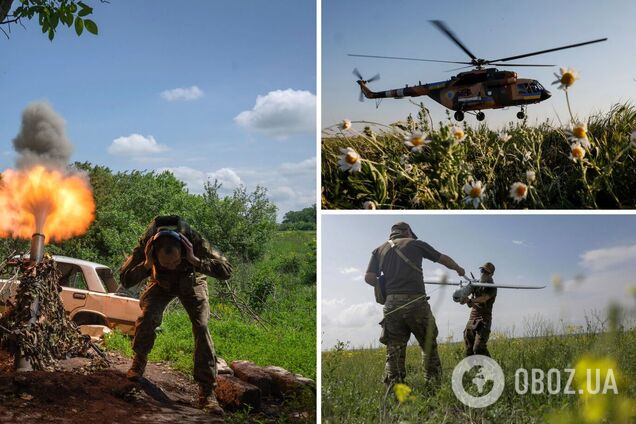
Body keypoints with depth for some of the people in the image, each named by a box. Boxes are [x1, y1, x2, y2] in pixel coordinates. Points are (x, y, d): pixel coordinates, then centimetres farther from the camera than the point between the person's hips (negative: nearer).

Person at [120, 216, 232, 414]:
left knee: (201, 327, -19)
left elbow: (226, 271, -39)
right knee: (147, 316, -23)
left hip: (191, 283, -1)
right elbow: (125, 279, -29)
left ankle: (207, 392, -15)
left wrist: (195, 260, -49)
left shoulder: (194, 240, -38)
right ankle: (139, 363, 9)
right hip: (161, 283, 1)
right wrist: (147, 265, -45)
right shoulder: (146, 244, -34)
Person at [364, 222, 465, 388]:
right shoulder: (415, 243, 9)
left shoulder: (379, 250, 15)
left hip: (392, 304, 3)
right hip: (415, 301, -2)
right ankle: (435, 382, 11)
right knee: (429, 345, 11)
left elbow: (369, 277, 4)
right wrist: (459, 269, 36)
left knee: (394, 349, 6)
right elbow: (443, 259, 18)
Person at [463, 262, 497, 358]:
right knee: (469, 349, 4)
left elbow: (484, 298, -20)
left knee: (478, 349, -20)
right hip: (472, 318, 6)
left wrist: (471, 300, -38)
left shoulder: (492, 287, -1)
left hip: (483, 320, -6)